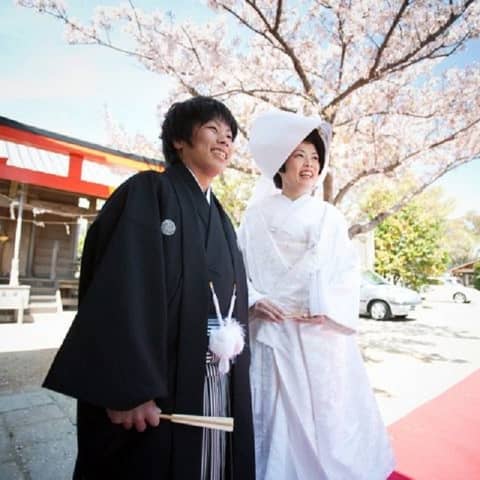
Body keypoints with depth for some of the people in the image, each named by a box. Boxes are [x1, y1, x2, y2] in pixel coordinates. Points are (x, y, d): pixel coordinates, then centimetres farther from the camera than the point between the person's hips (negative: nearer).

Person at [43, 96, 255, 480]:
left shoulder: (222, 221, 14)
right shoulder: (148, 191, -6)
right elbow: (121, 288, -17)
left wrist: (235, 375, 12)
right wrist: (127, 388, -22)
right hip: (154, 386, -6)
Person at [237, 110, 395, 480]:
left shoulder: (330, 217, 7)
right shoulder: (257, 215, 4)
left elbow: (348, 272, 3)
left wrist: (326, 309, -11)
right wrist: (254, 300, -11)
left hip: (321, 334, 1)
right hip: (271, 332, -1)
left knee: (326, 412, 9)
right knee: (274, 414, 8)